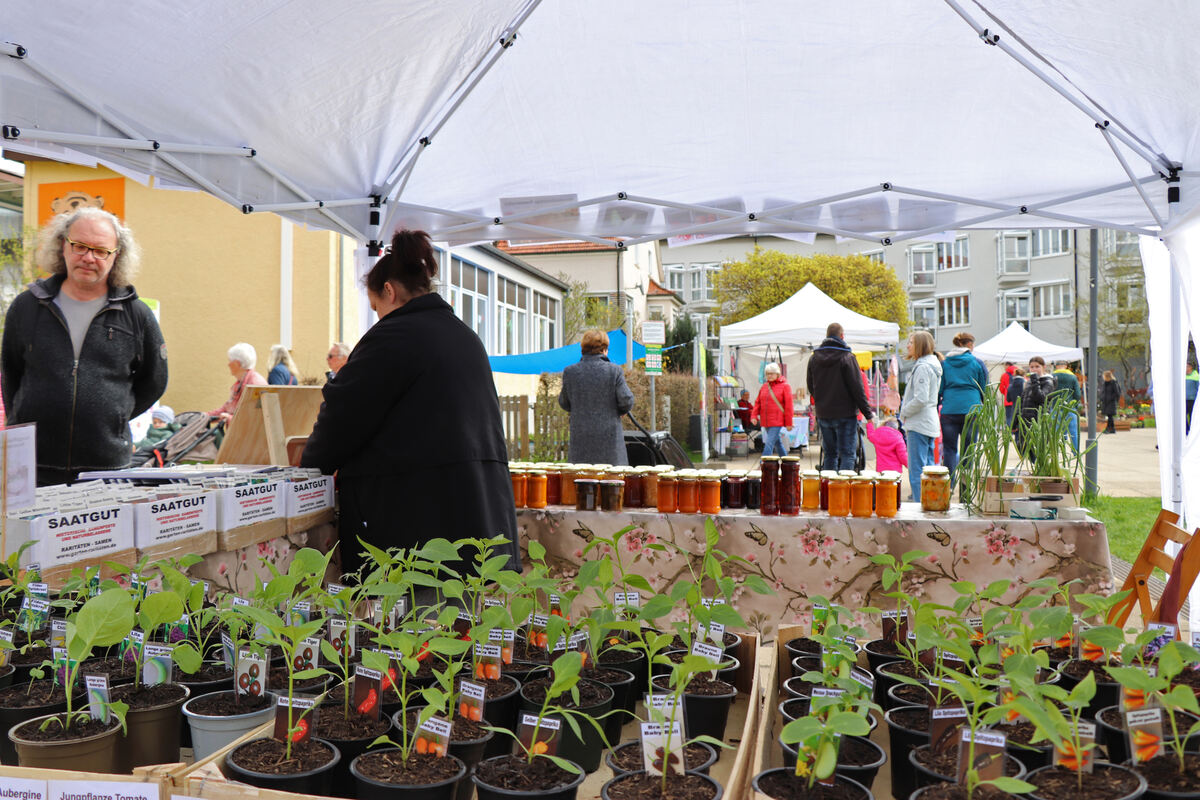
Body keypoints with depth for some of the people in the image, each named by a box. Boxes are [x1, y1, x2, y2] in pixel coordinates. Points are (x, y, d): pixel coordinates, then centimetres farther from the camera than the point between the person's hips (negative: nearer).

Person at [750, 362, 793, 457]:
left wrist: (788, 423, -7)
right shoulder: (764, 387, 13)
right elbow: (758, 402, 15)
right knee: (777, 444, 16)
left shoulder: (784, 386, -2)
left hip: (777, 422, -6)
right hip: (766, 421, 6)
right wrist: (754, 416, 0)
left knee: (769, 444, -14)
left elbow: (788, 406, -4)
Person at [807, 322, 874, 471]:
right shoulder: (847, 357, -10)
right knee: (847, 454, -1)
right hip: (845, 414, -5)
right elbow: (857, 388, -11)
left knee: (830, 454, 13)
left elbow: (811, 387, 14)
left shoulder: (814, 358, 6)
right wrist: (868, 413, -7)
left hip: (823, 415, 5)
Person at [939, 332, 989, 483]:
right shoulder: (977, 363, 4)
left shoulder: (944, 363, 8)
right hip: (971, 410, -1)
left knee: (949, 449, 6)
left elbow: (939, 390, 8)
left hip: (949, 410, 1)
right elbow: (985, 389, 7)